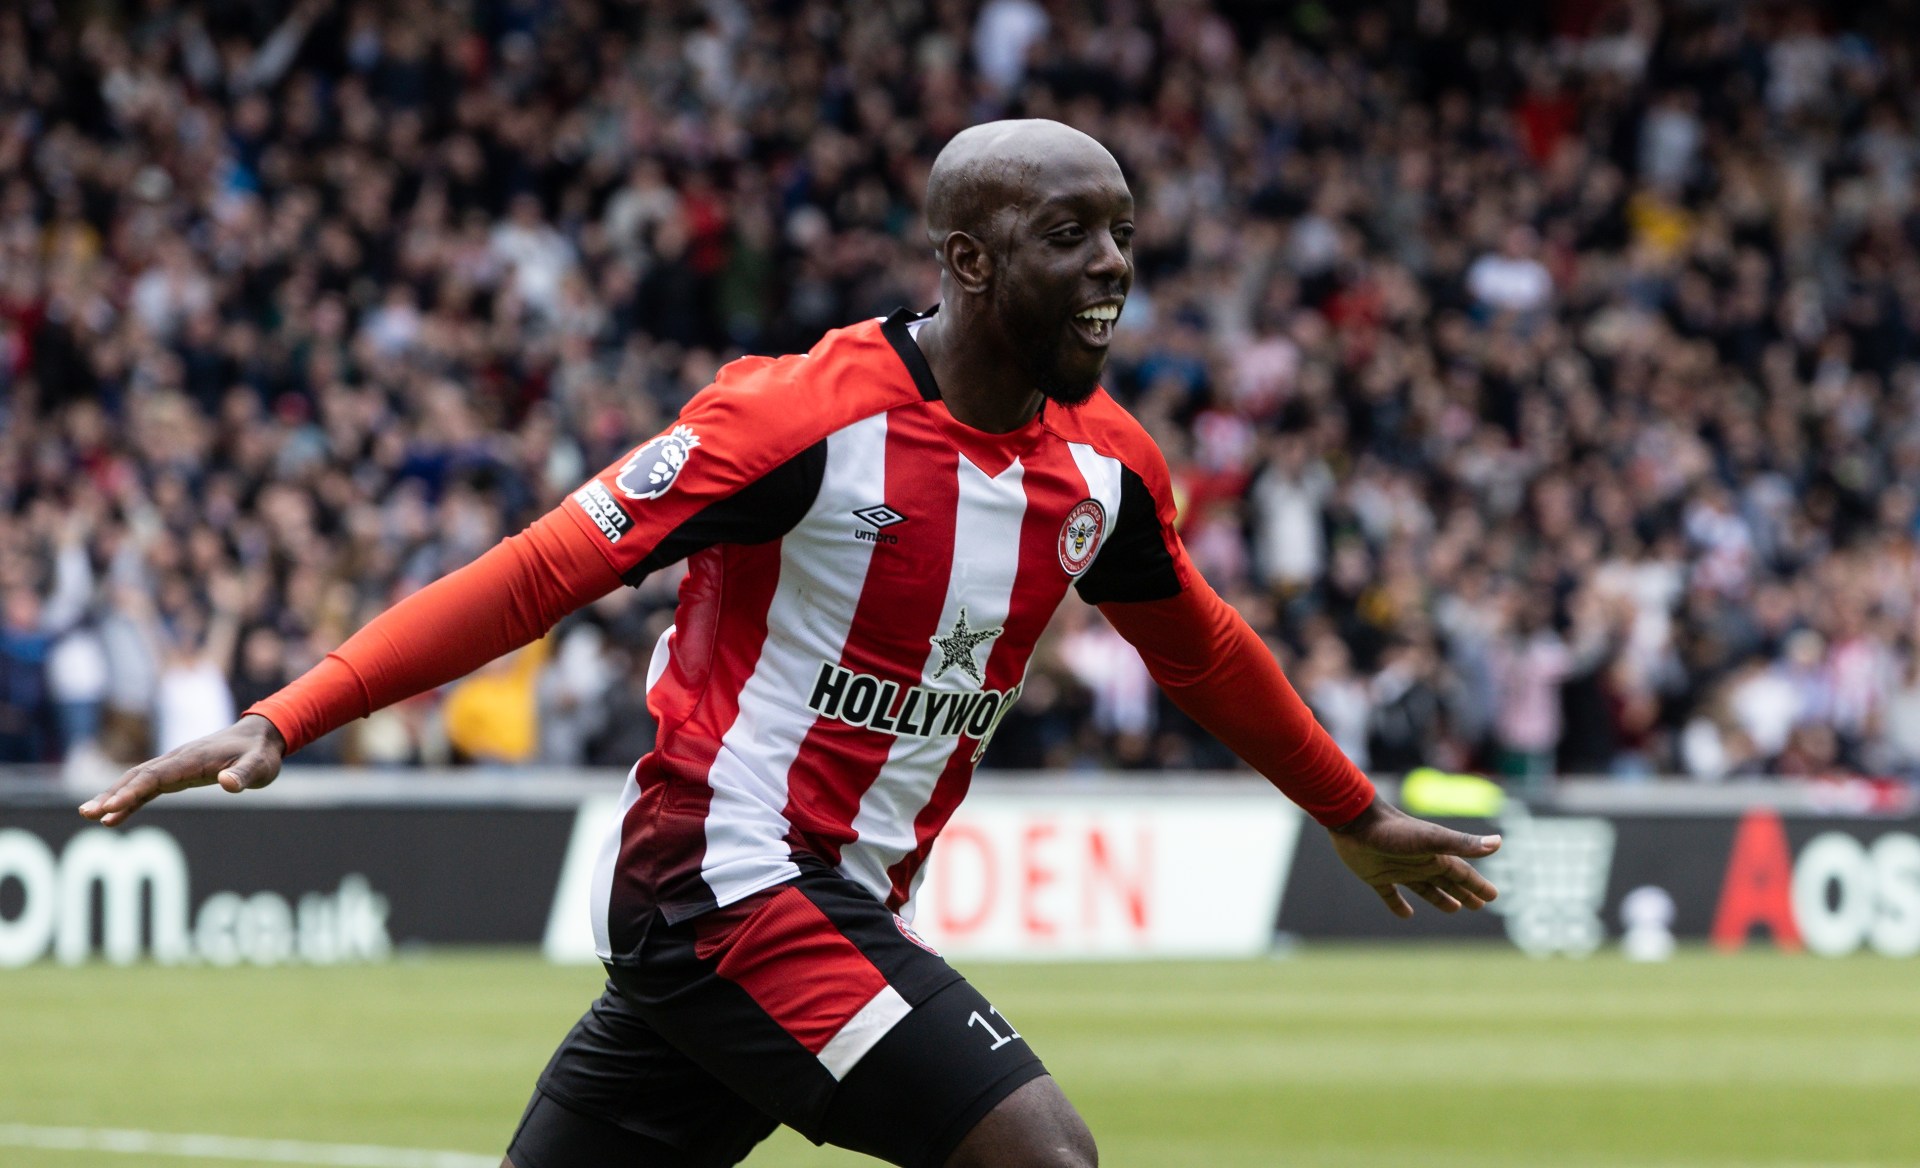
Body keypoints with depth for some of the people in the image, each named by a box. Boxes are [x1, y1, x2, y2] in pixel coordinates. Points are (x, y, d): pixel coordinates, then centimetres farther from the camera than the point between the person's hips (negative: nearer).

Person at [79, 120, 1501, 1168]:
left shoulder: (1105, 465, 6)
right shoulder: (806, 416, -16)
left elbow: (1202, 650, 26)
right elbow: (542, 572, -16)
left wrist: (1357, 817, 38)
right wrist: (284, 722, -22)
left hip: (850, 903, 8)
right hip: (732, 877, -8)